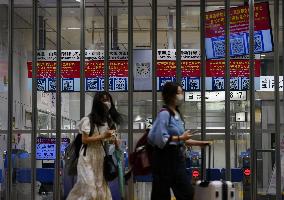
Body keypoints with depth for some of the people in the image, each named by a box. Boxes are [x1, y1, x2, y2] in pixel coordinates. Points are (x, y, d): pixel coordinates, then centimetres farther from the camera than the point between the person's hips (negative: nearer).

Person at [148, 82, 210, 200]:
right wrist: (181, 138, -18)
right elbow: (160, 139, -23)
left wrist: (199, 143, 14)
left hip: (176, 156, 9)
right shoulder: (164, 114, -15)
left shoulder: (177, 114, 10)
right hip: (164, 158, -9)